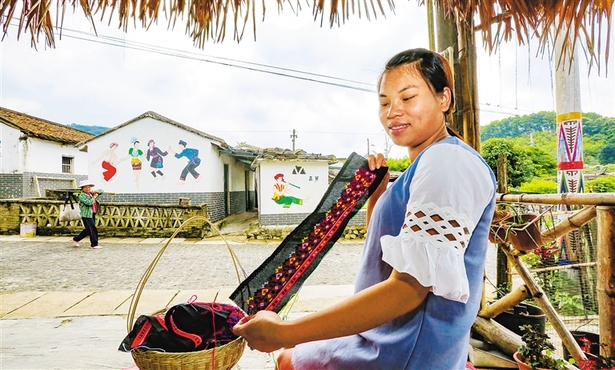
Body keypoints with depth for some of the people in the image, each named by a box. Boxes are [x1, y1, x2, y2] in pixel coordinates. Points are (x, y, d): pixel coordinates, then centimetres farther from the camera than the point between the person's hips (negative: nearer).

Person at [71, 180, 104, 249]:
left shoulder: (91, 193, 13)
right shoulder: (82, 195, -11)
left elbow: (101, 191, 22)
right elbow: (89, 202, -24)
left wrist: (96, 191, 1)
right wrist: (94, 197, -10)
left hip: (92, 214, 9)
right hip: (86, 215, -9)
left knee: (88, 230, 16)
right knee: (93, 230, -9)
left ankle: (76, 239, 32)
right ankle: (94, 244, -4)